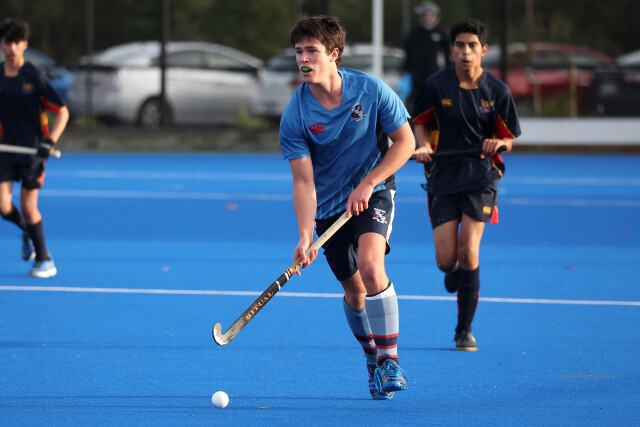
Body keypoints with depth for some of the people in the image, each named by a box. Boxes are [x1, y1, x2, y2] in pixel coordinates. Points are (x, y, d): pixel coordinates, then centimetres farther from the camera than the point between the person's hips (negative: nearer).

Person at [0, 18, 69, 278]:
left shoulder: (34, 76, -9)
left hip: (33, 149, -3)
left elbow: (62, 112, -7)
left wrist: (50, 142, -19)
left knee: (28, 206, -4)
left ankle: (45, 261, 12)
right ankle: (28, 231, 27)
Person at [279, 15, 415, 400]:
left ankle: (389, 360, -16)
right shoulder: (295, 115, -15)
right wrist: (306, 235, -29)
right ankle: (373, 361, 31)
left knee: (370, 266, -26)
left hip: (373, 191, -2)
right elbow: (304, 182, -16)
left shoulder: (372, 91, -16)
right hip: (329, 206, 2)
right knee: (354, 292, 6)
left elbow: (405, 142, -8)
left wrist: (368, 183, -19)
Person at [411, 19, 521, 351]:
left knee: (468, 253, -13)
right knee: (446, 259, -4)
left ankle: (465, 330, 2)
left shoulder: (497, 90, -3)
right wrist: (424, 146, -10)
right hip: (443, 177, 1)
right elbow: (421, 121, 11)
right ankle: (454, 271, 37)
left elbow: (509, 140, 3)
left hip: (481, 176, -1)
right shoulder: (436, 85, -4)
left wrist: (499, 143, -20)